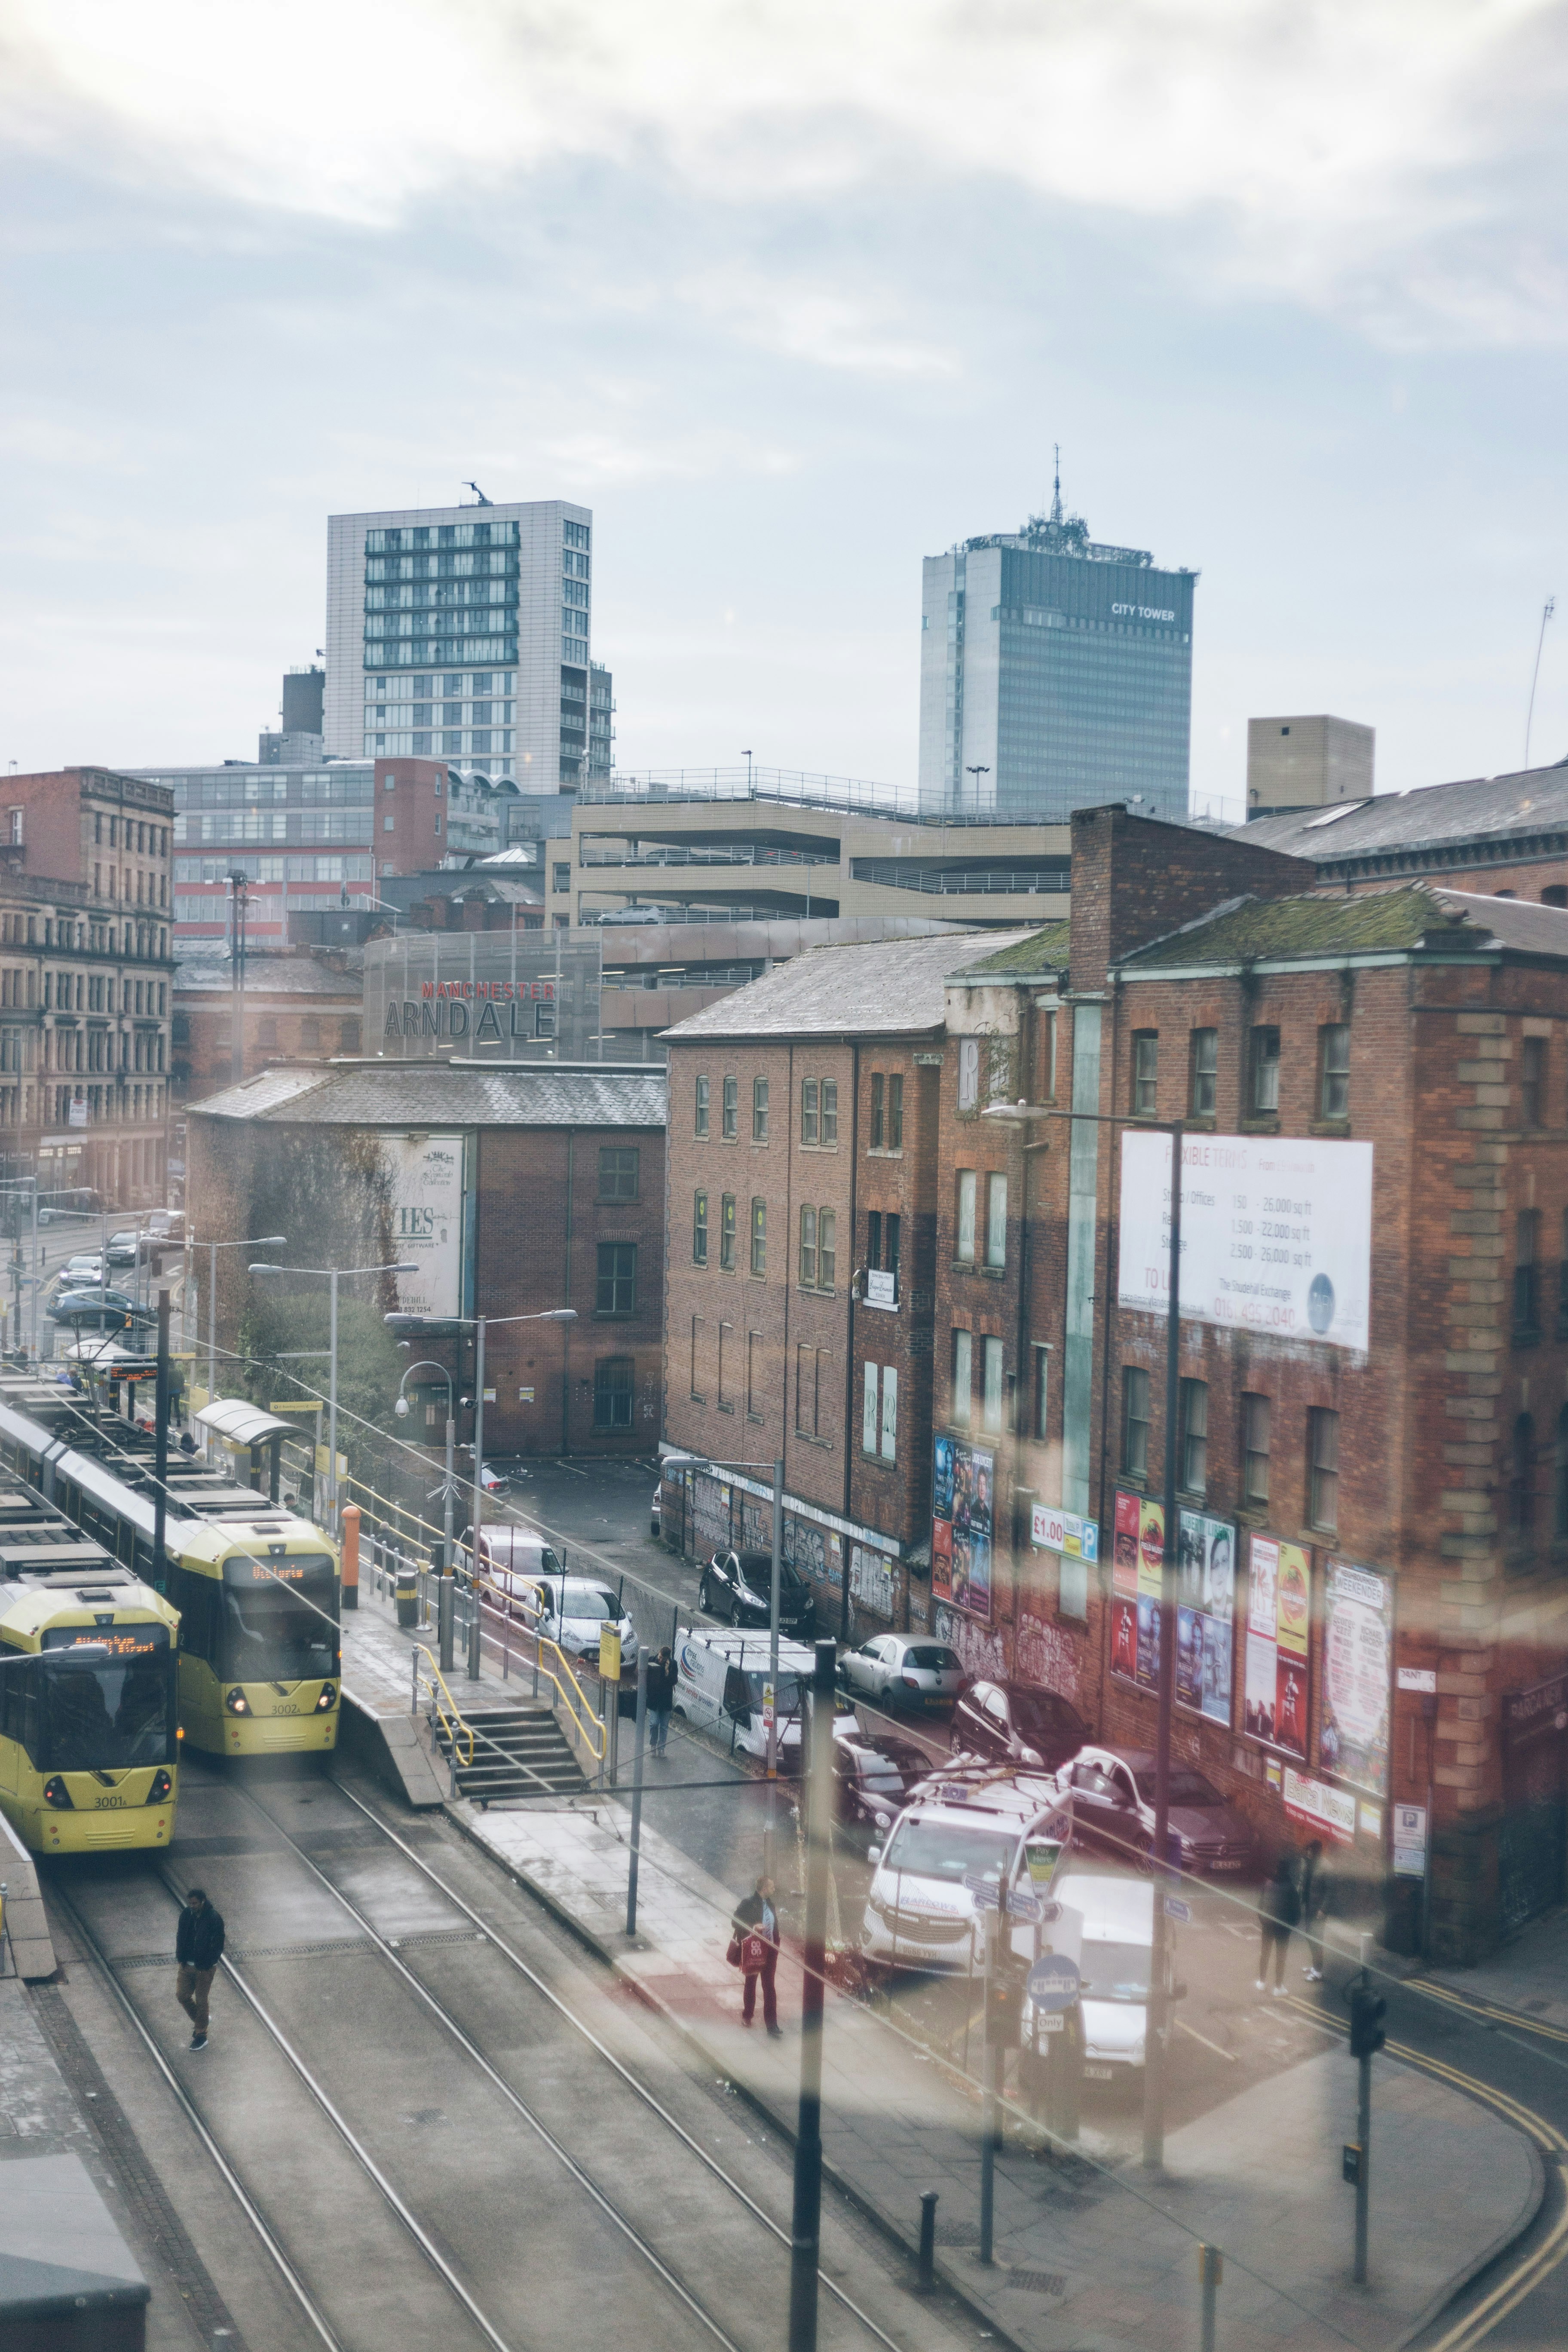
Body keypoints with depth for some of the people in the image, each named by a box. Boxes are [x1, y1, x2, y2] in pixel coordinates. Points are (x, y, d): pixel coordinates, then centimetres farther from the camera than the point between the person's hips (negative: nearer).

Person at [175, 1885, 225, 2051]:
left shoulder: (214, 1919, -20)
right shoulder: (186, 1915, -4)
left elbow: (218, 1945, -16)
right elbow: (181, 1937, 8)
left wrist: (206, 1966, -17)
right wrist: (181, 1959, 1)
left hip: (205, 1968, -5)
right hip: (187, 1965, 5)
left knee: (201, 2001, 5)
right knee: (182, 1995, 8)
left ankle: (201, 2036, 21)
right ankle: (199, 2021, 35)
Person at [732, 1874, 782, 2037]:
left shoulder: (769, 1904, 2)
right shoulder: (748, 1903, -16)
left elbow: (774, 1925, 11)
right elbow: (735, 1922, -16)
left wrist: (776, 1944, 4)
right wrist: (753, 1928, -28)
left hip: (770, 1950, 4)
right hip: (753, 1950, -4)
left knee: (770, 1988, 0)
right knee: (751, 1983, 17)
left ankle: (772, 2025, 1)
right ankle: (747, 2015, 39)